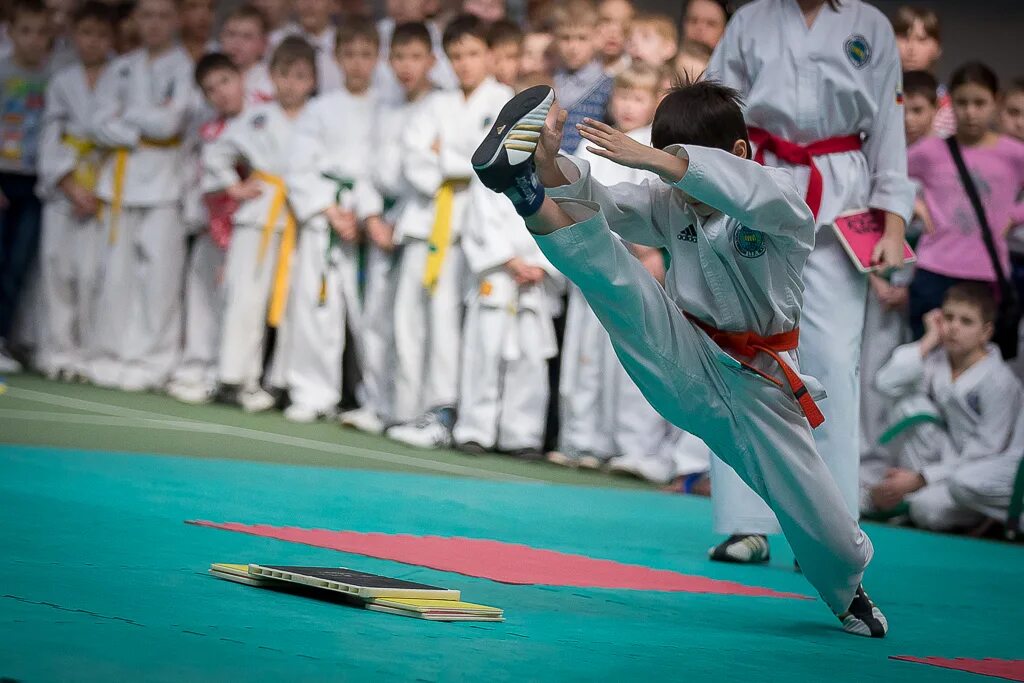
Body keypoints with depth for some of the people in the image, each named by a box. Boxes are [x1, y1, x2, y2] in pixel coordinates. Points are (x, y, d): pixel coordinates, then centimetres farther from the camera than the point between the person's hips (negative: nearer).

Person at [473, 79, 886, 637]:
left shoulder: (782, 202, -12)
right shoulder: (672, 204, 2)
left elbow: (747, 193, -37)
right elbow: (600, 206, -14)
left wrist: (646, 157, -50)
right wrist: (553, 168, -38)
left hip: (756, 386, -2)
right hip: (685, 368, 2)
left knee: (817, 518, 3)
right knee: (613, 276, -24)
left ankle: (849, 591, 36)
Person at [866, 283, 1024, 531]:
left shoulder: (998, 381, -17)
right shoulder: (937, 359, -1)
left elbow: (984, 451, -18)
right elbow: (886, 383, -17)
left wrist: (921, 479, -22)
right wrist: (929, 341, -14)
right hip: (947, 459, 5)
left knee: (929, 506, -35)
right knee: (911, 405, -18)